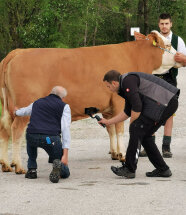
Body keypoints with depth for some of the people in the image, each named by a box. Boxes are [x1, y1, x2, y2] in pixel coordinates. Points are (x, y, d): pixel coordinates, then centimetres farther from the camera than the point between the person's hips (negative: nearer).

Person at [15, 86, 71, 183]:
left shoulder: (37, 103, 27)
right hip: (51, 139, -3)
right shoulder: (64, 106, 14)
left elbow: (24, 111, 49)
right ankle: (58, 164, -23)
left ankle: (32, 169, 30)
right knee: (65, 173, 13)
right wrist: (65, 154, -2)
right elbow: (65, 129, 3)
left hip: (32, 138, 3)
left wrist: (17, 111, 75)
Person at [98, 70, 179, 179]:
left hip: (164, 103, -10)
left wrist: (132, 125, -1)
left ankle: (129, 169, -3)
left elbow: (137, 107, -15)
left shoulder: (128, 81, -9)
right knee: (144, 135, 14)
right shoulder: (126, 86, 23)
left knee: (136, 130, -7)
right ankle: (162, 169, 15)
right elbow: (127, 112, 34)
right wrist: (108, 122, 40)